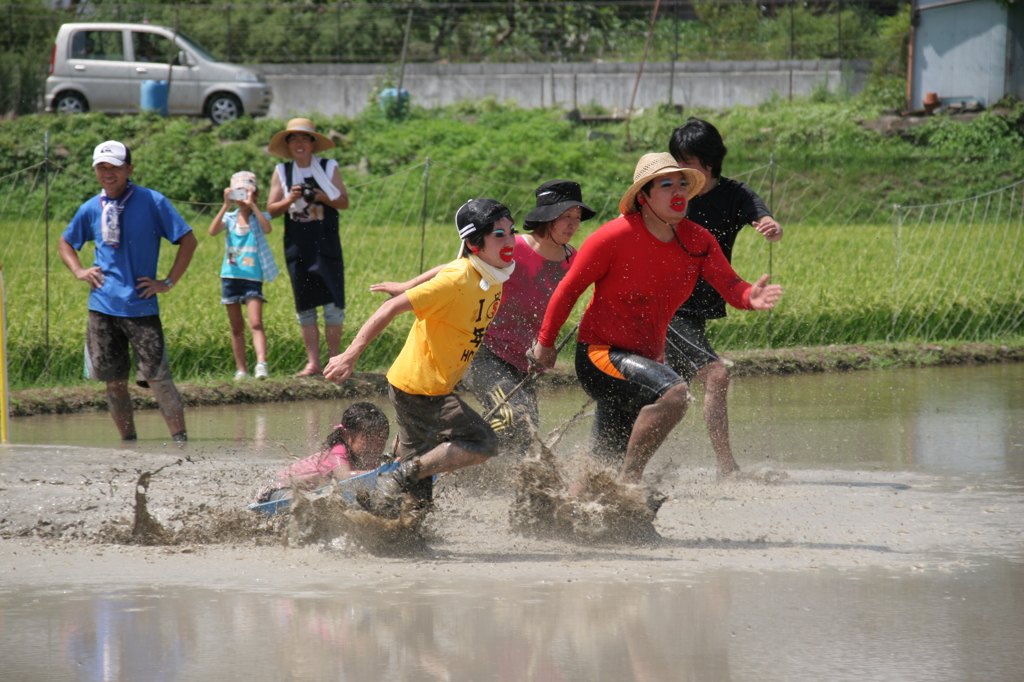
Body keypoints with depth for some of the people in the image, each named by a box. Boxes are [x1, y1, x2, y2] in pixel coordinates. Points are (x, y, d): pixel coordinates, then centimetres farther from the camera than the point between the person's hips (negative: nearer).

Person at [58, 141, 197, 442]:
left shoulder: (152, 202, -3)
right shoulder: (91, 209, 9)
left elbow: (188, 240, -1)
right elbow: (64, 243, 26)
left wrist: (168, 282, -5)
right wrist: (79, 271, 9)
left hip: (141, 305, -4)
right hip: (102, 306, 4)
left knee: (157, 377, -10)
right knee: (114, 381, 6)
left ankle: (180, 438, -10)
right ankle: (128, 441, 14)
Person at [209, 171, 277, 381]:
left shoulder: (259, 217, 2)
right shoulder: (229, 218, 6)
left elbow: (267, 228, -22)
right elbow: (213, 231, -13)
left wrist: (251, 205, -21)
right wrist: (226, 205, -19)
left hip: (253, 277, -3)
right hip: (230, 277, 3)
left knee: (256, 323, -16)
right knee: (236, 327, 7)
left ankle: (261, 364, -27)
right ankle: (241, 369, 11)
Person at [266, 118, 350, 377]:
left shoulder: (329, 168, 4)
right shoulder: (282, 172, 7)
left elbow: (344, 202, 1)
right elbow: (271, 210, 4)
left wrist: (324, 198, -17)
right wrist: (290, 200, -14)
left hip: (326, 245, -2)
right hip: (297, 247, 2)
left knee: (333, 304, -5)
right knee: (305, 307, 3)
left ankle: (334, 359, 2)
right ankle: (312, 363, 6)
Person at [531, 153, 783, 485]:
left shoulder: (697, 241, -2)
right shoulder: (615, 237, -17)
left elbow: (729, 285, -12)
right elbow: (570, 288, -7)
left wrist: (750, 297, -36)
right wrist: (545, 341, 1)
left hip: (646, 358, 7)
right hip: (599, 355, -7)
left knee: (609, 464, 18)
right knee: (674, 393, -32)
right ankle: (628, 482, -24)